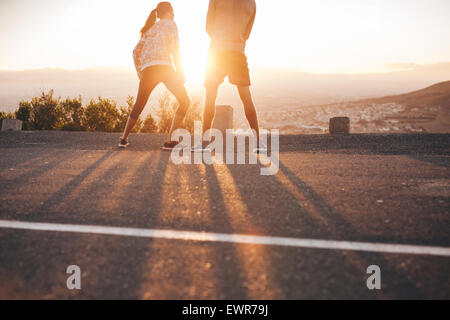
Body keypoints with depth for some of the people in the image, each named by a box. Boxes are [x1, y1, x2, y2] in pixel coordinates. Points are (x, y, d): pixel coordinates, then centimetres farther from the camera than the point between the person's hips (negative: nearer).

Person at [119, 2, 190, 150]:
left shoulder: (149, 29, 28)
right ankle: (170, 141, -4)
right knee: (185, 102, 6)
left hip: (147, 70, 5)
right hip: (164, 66, -5)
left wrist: (140, 75, 22)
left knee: (139, 105, 22)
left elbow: (136, 52, 20)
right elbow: (174, 47, -2)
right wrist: (180, 71, -3)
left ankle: (124, 139, 26)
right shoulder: (169, 24, 13)